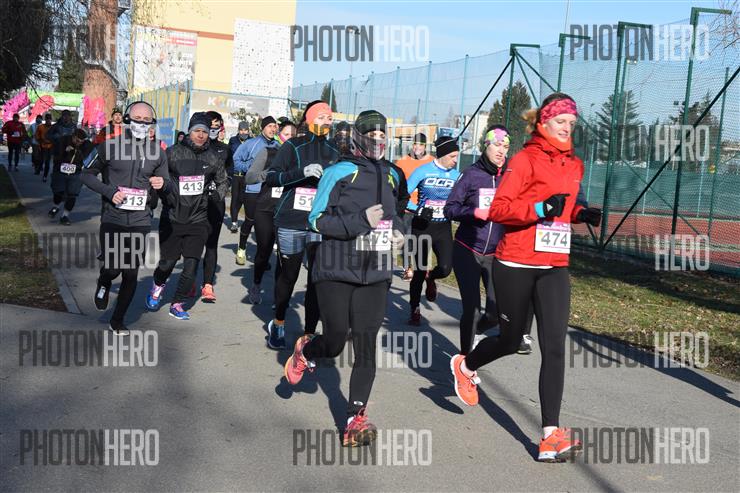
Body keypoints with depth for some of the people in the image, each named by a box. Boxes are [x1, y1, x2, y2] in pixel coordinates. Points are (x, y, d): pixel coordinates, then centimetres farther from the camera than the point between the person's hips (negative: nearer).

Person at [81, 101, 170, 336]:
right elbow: (87, 174, 5)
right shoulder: (110, 146, -2)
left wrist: (162, 184, -11)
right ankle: (104, 283, 30)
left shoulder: (157, 152, 6)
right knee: (112, 268, -9)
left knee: (131, 274, 4)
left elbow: (166, 184, 14)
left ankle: (117, 320, 21)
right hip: (112, 218, -2)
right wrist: (109, 191, -11)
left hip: (139, 221, 2)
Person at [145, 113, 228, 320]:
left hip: (198, 219, 2)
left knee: (191, 266, -3)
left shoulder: (213, 157, 4)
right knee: (168, 262, 4)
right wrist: (165, 198, -4)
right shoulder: (173, 153, -4)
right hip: (172, 217, -2)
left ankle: (177, 304, 15)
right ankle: (158, 285, 38)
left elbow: (223, 182, 19)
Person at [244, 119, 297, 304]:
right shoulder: (268, 153, 3)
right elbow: (248, 177, -2)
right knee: (264, 251, 7)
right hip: (266, 210, 0)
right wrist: (269, 174, -18)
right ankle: (256, 286, 32)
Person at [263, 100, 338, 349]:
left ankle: (308, 335, 6)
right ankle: (278, 324, 33)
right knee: (288, 276, 10)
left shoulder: (332, 152, 11)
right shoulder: (293, 147, 0)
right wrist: (302, 172, -22)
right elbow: (271, 177, -10)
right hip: (291, 223, -2)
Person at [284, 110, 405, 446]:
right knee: (335, 343, -3)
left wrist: (397, 229, 8)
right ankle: (305, 350, 34)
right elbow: (317, 220, -11)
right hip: (336, 271, -4)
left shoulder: (390, 175, 12)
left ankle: (356, 418, 5)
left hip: (375, 275, 5)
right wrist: (361, 221, -20)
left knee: (365, 346, -1)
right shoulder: (340, 172, -7)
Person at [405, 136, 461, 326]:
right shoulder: (423, 171, -10)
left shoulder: (456, 175, 2)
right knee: (419, 271, 4)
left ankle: (431, 278, 25)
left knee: (445, 268, -13)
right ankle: (415, 310, 23)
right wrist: (418, 210, -24)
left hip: (443, 228, 3)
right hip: (422, 226, -3)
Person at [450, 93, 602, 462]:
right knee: (510, 340, 10)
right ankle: (465, 366, 43)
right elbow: (497, 209, -15)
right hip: (516, 265, -5)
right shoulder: (525, 159, -8)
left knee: (554, 346, -6)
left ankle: (551, 434, -5)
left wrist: (580, 214, 5)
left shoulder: (574, 165, 12)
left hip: (555, 268, 5)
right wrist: (541, 208, -27)